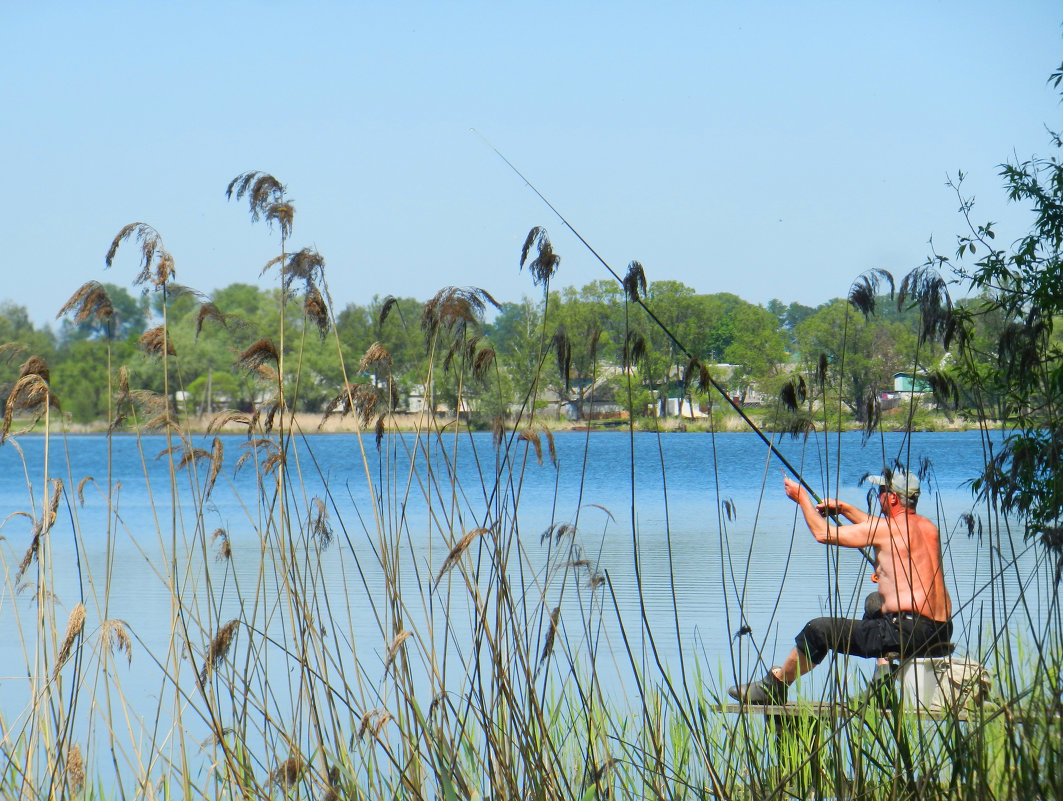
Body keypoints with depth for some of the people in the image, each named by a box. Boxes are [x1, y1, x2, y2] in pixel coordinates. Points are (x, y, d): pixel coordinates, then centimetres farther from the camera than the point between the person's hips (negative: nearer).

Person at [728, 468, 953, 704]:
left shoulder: (888, 528, -9)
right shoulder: (928, 528, 14)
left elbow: (823, 533, -1)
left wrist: (802, 498, 13)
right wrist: (844, 508, 34)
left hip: (908, 632, -9)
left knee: (818, 631, 1)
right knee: (874, 606, 39)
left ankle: (774, 686, 18)